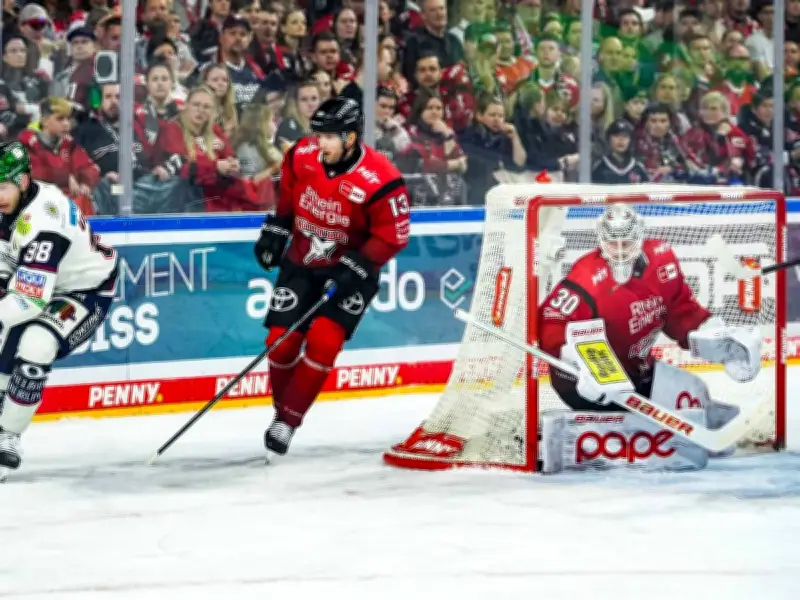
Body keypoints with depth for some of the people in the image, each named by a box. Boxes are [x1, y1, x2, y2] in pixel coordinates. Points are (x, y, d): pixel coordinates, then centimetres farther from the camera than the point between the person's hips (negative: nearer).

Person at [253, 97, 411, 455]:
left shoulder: (380, 180, -26)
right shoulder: (302, 156, -12)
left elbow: (393, 236, -19)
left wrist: (356, 268, -25)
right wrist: (275, 230, 7)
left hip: (351, 269, -4)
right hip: (301, 262, 4)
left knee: (323, 343, -17)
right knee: (281, 342, -2)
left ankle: (288, 421, -7)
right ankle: (282, 408, 21)